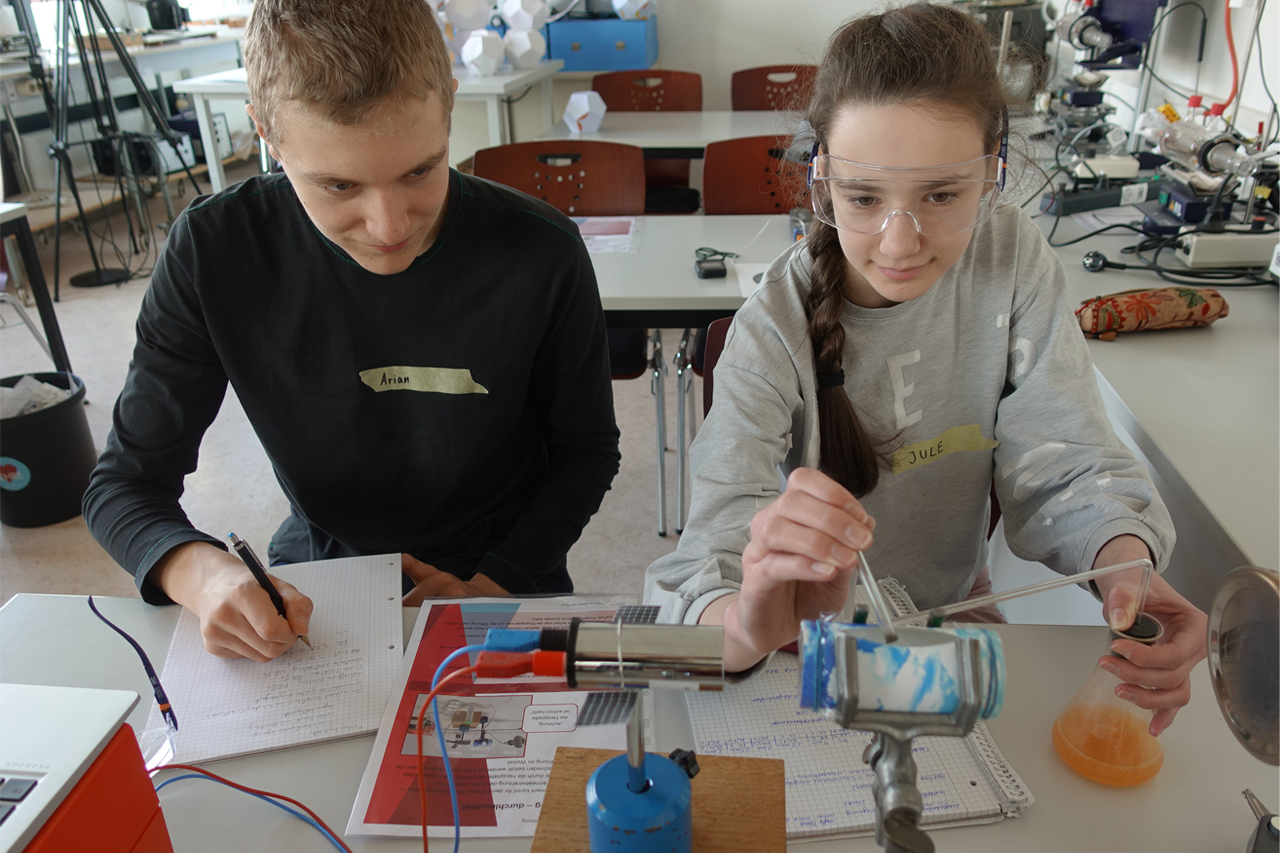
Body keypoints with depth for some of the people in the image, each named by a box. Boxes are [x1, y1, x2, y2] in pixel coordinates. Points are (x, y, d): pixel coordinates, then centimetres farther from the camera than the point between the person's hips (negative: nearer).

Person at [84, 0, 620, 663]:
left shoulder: (541, 254, -17)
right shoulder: (213, 252, -14)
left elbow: (587, 452, -3)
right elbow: (125, 481, -7)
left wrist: (487, 588, -16)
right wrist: (201, 572, -29)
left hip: (499, 571, -1)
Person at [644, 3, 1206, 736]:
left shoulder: (1014, 260, -10)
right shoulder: (774, 333, -22)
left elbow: (1062, 464, -10)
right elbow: (715, 555, -31)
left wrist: (1126, 565, -31)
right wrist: (752, 624, -54)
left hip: (956, 610, 3)